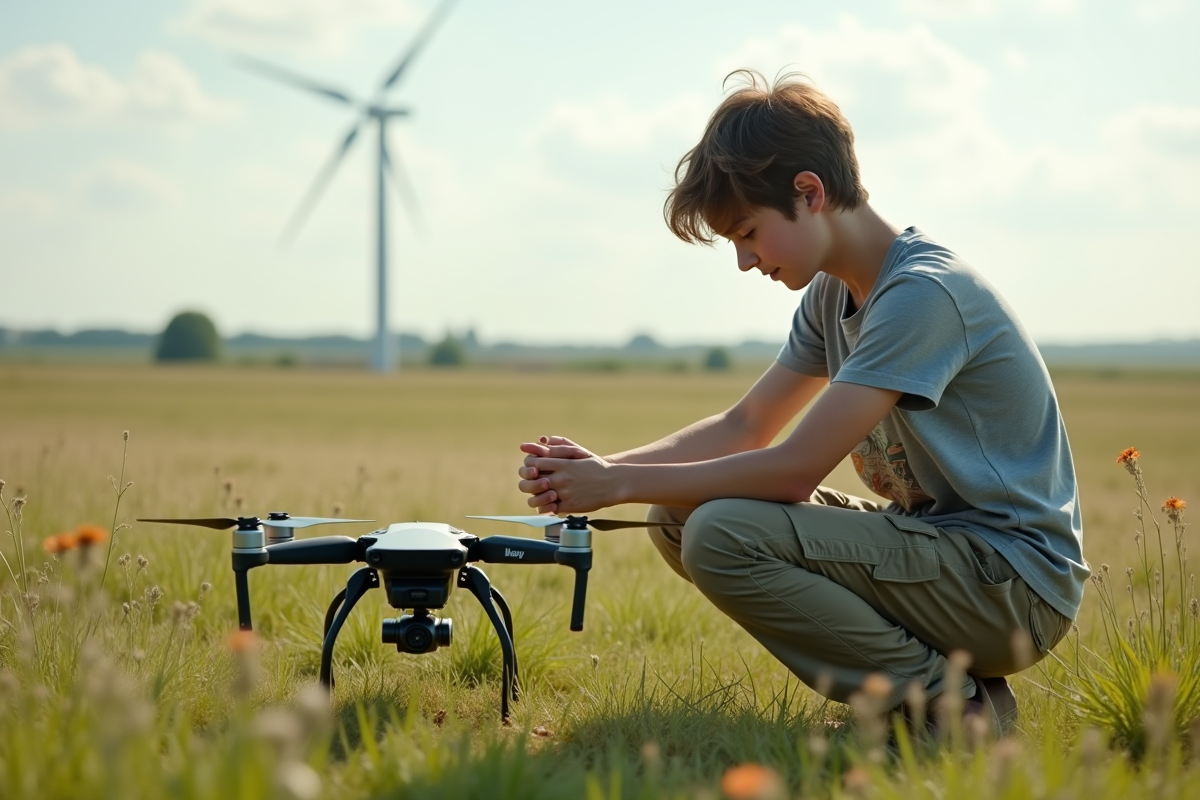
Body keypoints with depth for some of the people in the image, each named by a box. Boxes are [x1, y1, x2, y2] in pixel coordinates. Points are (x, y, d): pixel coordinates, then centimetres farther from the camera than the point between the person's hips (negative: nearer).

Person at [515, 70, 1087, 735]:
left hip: (1015, 585, -9)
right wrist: (604, 469, -4)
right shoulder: (832, 294, 9)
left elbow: (794, 469, -24)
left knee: (723, 535, -25)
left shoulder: (926, 293, -21)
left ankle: (950, 703, -12)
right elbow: (745, 426, 12)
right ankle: (916, 663, 4)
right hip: (934, 539, 10)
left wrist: (620, 485, -17)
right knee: (678, 520, 3)